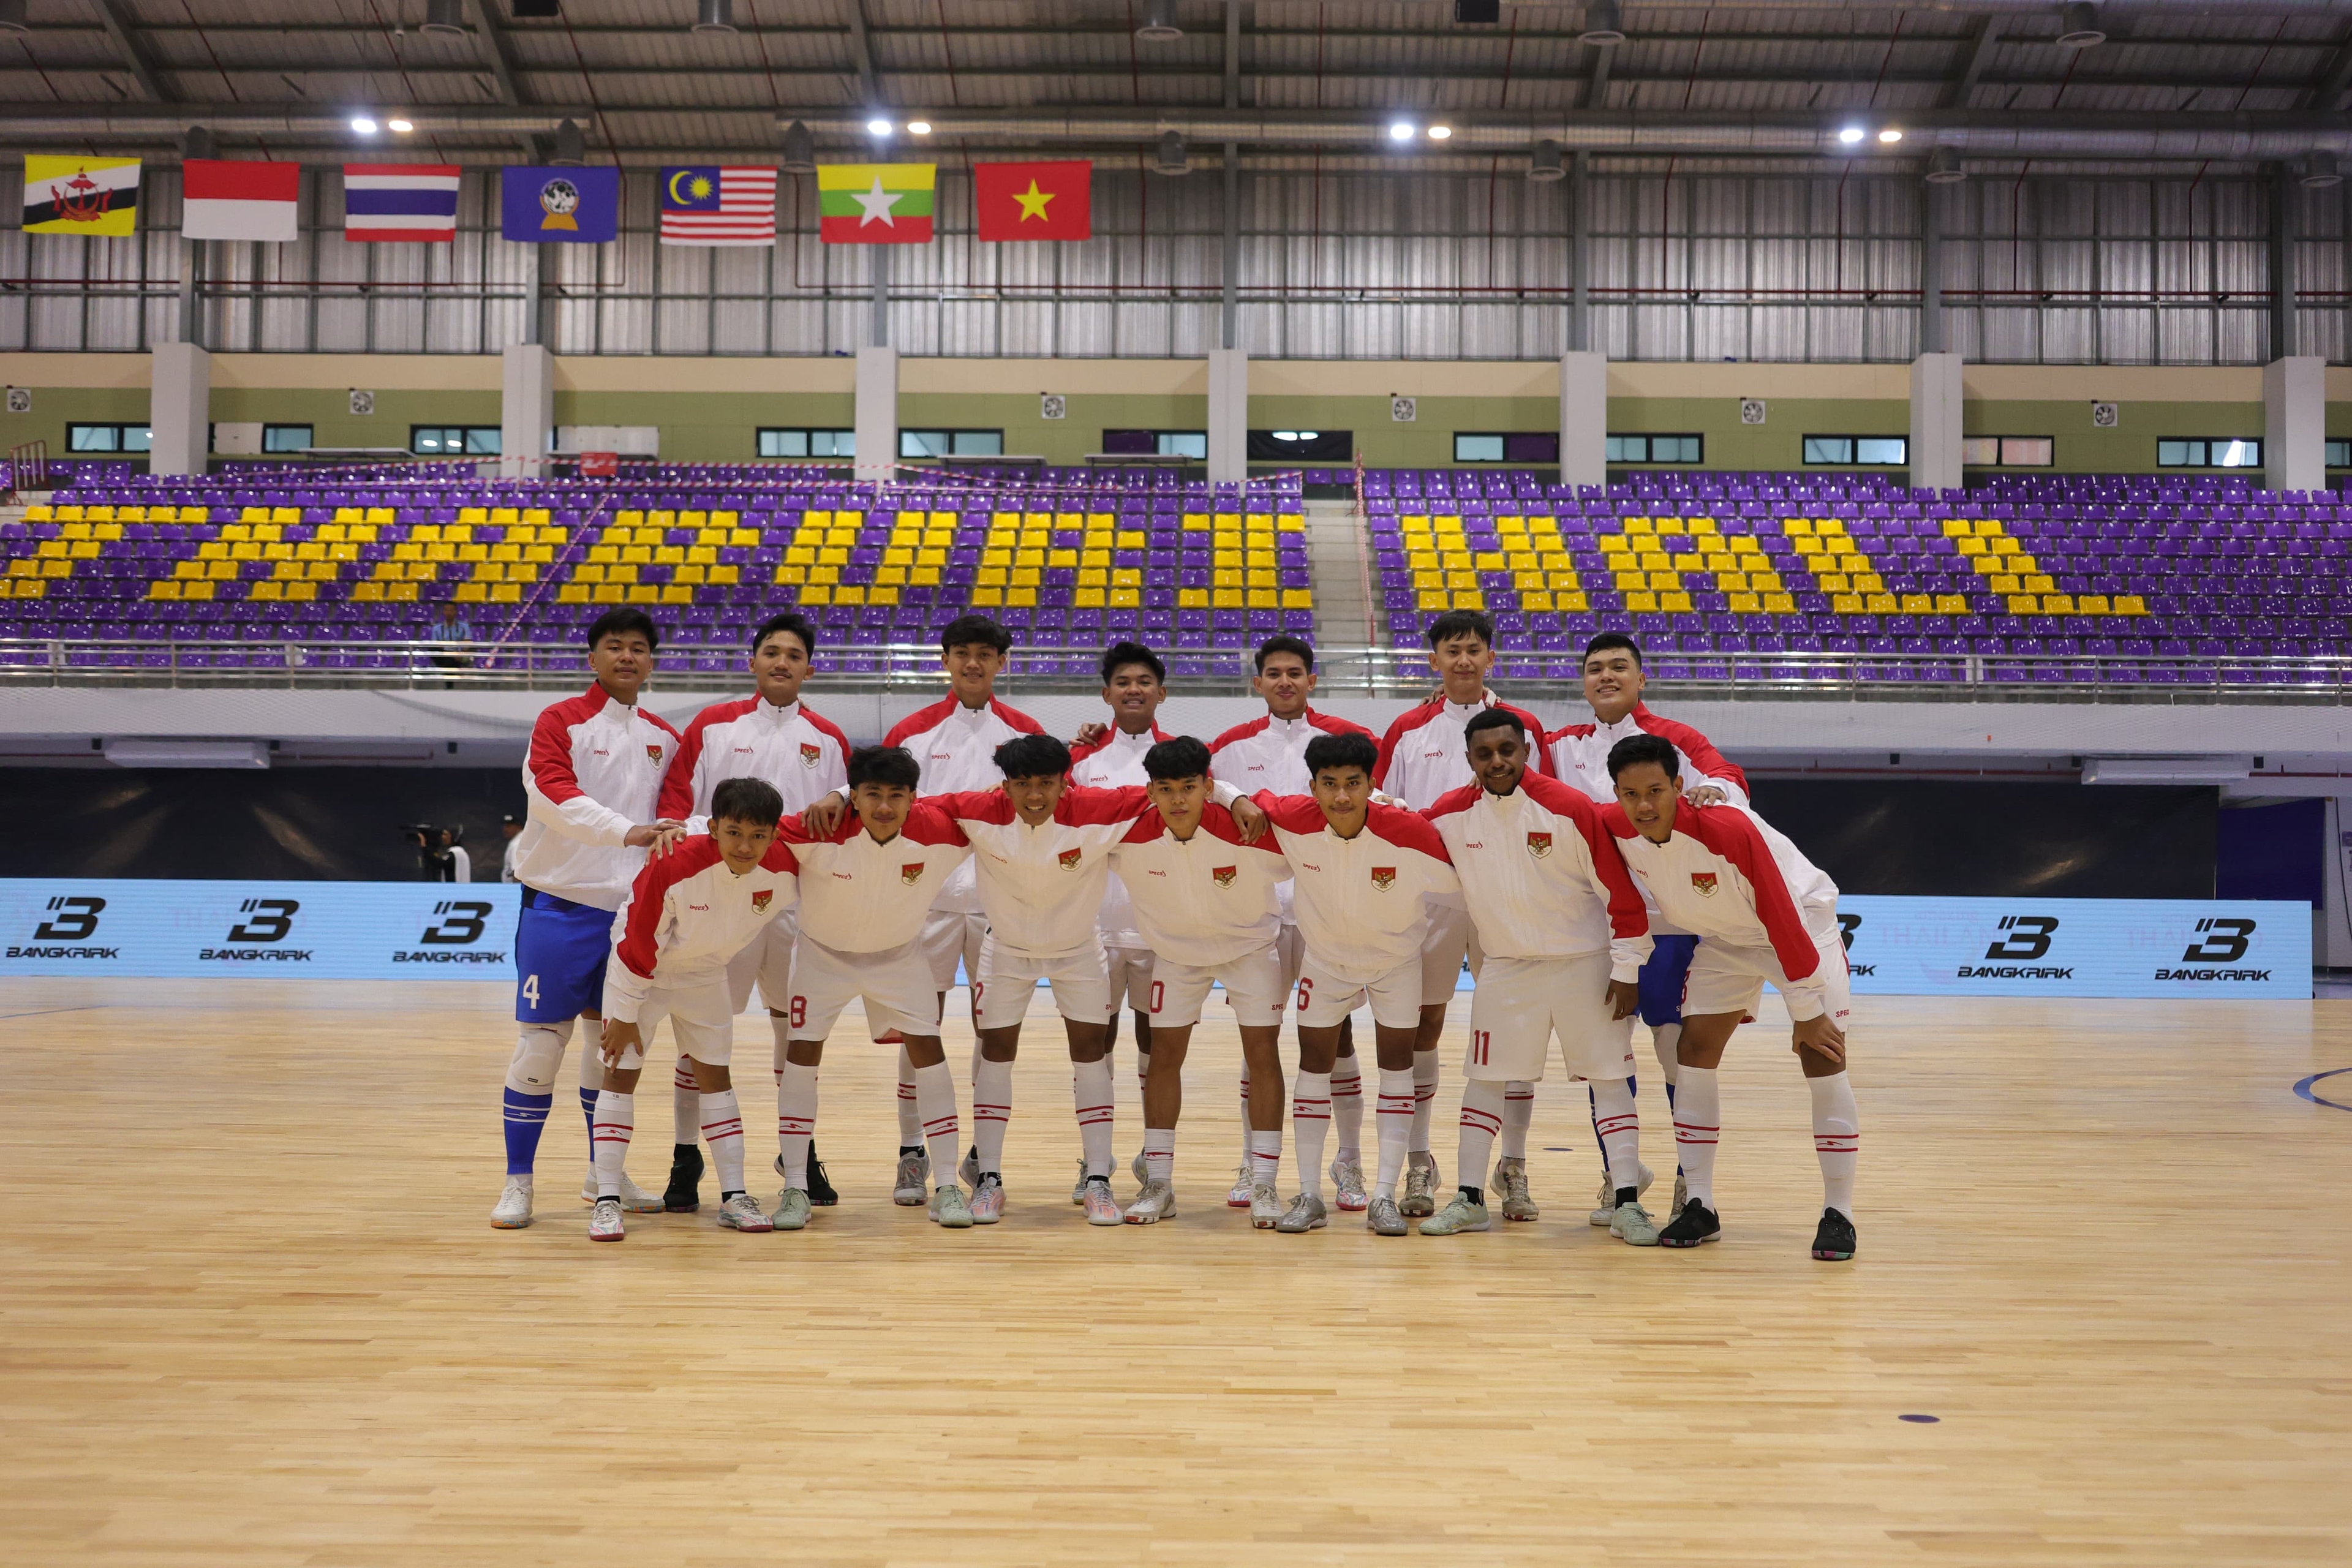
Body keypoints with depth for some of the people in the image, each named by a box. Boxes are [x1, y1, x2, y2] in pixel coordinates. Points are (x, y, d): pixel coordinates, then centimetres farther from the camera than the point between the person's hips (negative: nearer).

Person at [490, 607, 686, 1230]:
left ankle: (604, 1173, 24)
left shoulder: (663, 738, 11)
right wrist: (628, 832, -32)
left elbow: (673, 811, 12)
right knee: (541, 1040, -4)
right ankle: (518, 1182, 6)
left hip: (630, 909, 5)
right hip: (560, 903, -4)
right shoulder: (561, 721, -4)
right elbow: (553, 792, -19)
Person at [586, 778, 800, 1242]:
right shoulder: (674, 866, -35)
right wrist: (626, 1015, -17)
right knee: (621, 1074, -5)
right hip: (643, 971, -4)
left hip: (706, 975, 4)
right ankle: (607, 1200, -1)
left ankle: (734, 1198, 12)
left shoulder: (785, 870, -24)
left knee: (715, 1074, 7)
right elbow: (638, 943, -24)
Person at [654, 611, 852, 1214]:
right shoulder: (712, 726, 5)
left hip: (801, 903, 2)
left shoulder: (829, 740, 10)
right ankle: (686, 1156, 11)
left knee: (797, 1028, 9)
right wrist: (684, 831, -16)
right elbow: (675, 803, 3)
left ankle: (800, 1154, 23)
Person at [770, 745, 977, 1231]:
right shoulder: (821, 832, -32)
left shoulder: (939, 830, -26)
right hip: (823, 952, -1)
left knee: (927, 1048, -6)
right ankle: (795, 1188, 9)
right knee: (803, 1052, -3)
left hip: (899, 954, 1)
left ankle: (947, 1185, 4)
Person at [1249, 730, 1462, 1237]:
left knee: (1398, 1061, 0)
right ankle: (1309, 1195, 11)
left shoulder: (1408, 831, -31)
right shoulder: (1292, 821, -27)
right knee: (1314, 1062, 2)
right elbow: (1255, 800, -6)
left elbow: (1463, 880, -17)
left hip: (1397, 955, -1)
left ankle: (1385, 1196, 8)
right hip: (1325, 956, 1)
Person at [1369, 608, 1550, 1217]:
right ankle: (1419, 1162, 15)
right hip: (1427, 892, 0)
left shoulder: (1523, 727, 5)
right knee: (1422, 1022, 4)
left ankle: (1514, 1167, 13)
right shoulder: (1408, 731, 6)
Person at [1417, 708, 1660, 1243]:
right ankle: (1469, 1200, 16)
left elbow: (1619, 889, -11)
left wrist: (1626, 969, -10)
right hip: (1505, 966, 3)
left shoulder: (1570, 809, -16)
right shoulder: (1451, 815, -6)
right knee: (1485, 1077, 6)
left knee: (1609, 1076, 0)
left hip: (1585, 963, -3)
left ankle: (1627, 1204, 6)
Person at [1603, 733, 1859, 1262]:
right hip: (1725, 937, 6)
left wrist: (1807, 1012, -24)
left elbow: (1783, 919, -29)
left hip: (1802, 922, -5)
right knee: (1695, 1050, -1)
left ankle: (1838, 1213, -3)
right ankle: (1700, 1207, 6)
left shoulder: (1730, 829, -36)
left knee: (1822, 1058, -12)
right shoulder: (1617, 828, -20)